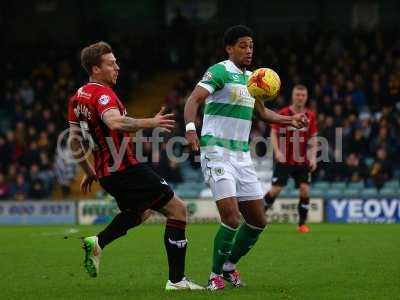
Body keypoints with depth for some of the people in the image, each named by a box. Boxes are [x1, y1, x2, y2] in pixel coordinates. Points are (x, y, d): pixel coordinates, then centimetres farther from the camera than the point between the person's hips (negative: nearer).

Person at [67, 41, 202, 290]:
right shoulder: (102, 94, -17)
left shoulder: (78, 97, 10)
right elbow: (115, 123, -38)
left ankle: (97, 243, 15)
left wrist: (88, 172, 27)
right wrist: (149, 123, -44)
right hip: (127, 168, -10)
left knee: (139, 212, 33)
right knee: (177, 209, -3)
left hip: (107, 173, 10)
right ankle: (177, 280, -6)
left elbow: (74, 141, 18)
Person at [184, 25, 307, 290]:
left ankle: (229, 266, 26)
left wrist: (290, 120, 14)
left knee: (258, 220, 8)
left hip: (242, 155, 8)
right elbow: (194, 99, -20)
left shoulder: (251, 77, 16)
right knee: (231, 217, -18)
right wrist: (191, 128, -37)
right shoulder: (220, 71, -8)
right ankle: (216, 275, -2)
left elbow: (262, 112, 29)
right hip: (217, 152, -8)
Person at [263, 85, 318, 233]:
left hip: (302, 161, 3)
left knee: (305, 190, -7)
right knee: (275, 190, -6)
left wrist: (313, 157, -2)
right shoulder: (283, 113, -6)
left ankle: (302, 224, 5)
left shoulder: (310, 116, 3)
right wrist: (277, 151, -17)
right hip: (284, 160, -3)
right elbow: (274, 133, -3)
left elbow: (313, 138, 9)